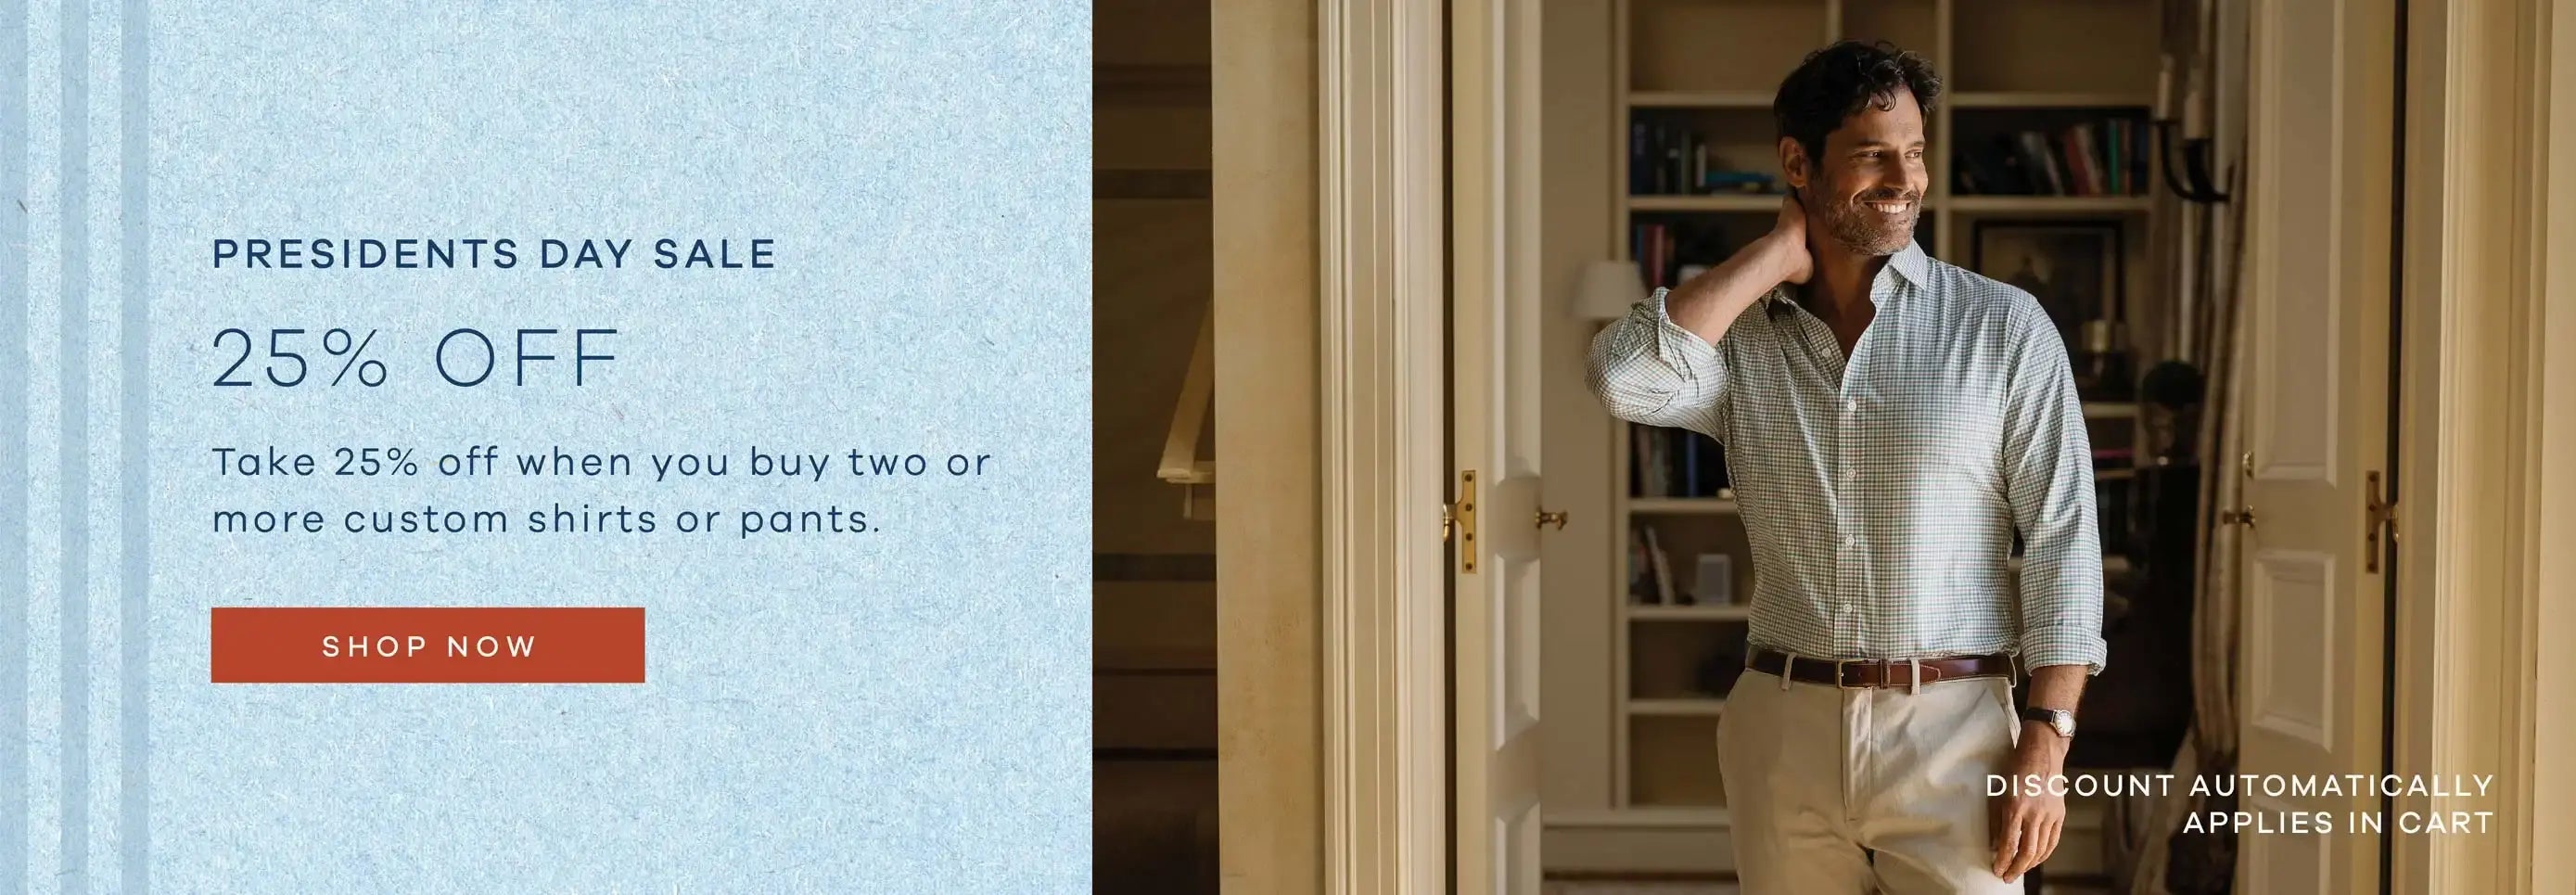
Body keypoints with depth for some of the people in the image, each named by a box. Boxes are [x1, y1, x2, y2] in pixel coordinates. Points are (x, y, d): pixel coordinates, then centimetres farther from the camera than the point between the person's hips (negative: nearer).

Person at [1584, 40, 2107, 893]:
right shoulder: (1743, 335, 5)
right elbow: (1625, 379, -16)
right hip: (1783, 730, 2)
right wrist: (1778, 253, -7)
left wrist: (2045, 748, -11)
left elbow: (2062, 541, -3)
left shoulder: (2005, 327, -1)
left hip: (1951, 731, -2)